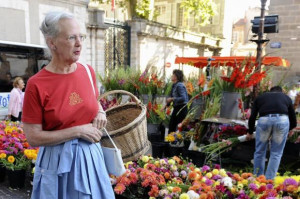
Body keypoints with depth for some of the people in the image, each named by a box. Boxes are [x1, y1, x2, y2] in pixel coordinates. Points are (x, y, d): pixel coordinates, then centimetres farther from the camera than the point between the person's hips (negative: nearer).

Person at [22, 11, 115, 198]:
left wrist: (100, 113, -5)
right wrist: (78, 131, -19)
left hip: (91, 155, 4)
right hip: (58, 161, -4)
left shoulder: (88, 71, -3)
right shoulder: (36, 84, -16)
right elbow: (33, 138, -13)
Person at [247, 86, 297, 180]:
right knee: (276, 153, 15)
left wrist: (250, 132, 36)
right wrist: (286, 130, 47)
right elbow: (293, 122, 29)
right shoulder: (286, 97, 31)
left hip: (264, 120, 0)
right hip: (283, 120, 1)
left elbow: (252, 117, 22)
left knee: (260, 152, 17)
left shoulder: (260, 97, 30)